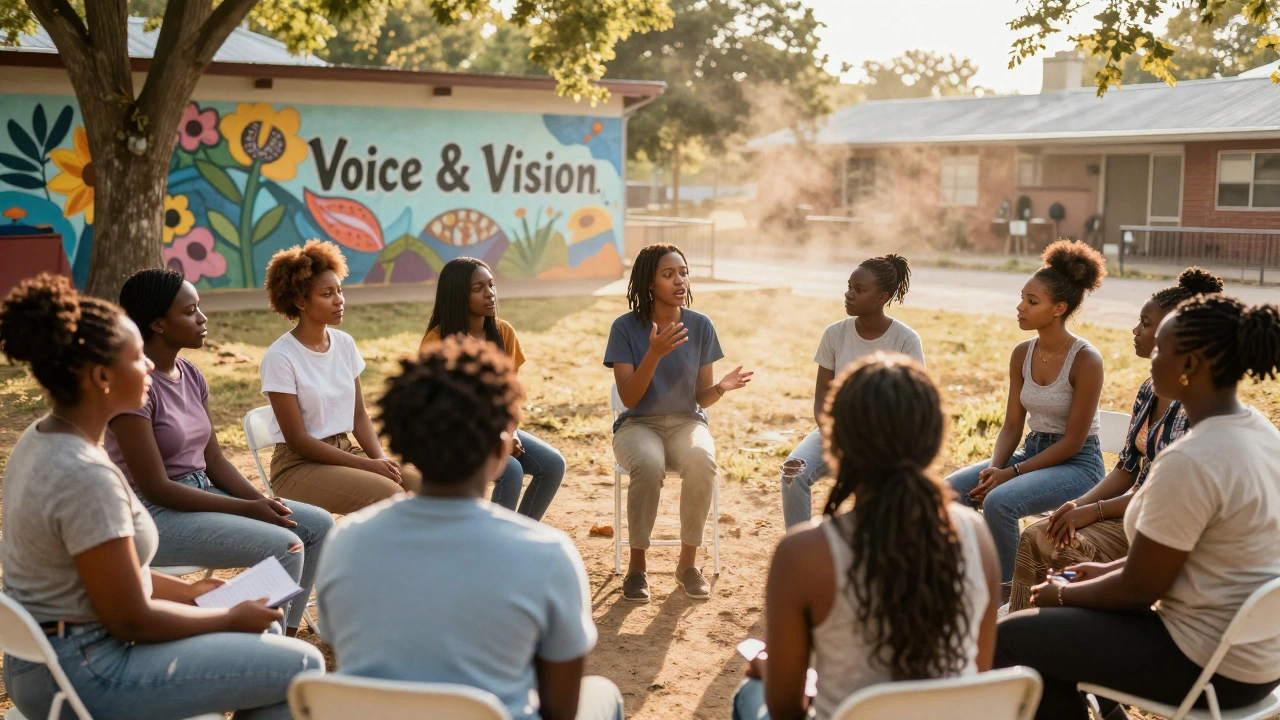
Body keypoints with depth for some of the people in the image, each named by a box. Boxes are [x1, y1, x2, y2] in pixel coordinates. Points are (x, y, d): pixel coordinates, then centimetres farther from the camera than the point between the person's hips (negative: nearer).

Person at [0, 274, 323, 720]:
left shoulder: (41, 439, 3)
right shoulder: (85, 475, -27)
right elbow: (131, 621, -21)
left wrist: (188, 591, 12)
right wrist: (231, 618, -8)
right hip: (84, 678, -10)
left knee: (262, 639, 21)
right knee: (299, 667, -10)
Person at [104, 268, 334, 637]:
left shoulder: (190, 374, 8)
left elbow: (214, 460, 10)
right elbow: (156, 488, -20)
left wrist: (261, 501, -7)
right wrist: (247, 509, -19)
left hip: (202, 492, 9)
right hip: (154, 514, -9)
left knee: (318, 524, 0)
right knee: (283, 545, -24)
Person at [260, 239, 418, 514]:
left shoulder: (345, 343, 4)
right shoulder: (280, 358, -14)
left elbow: (359, 416, 10)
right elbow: (298, 440, -15)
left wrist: (381, 458, -9)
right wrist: (366, 464, -20)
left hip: (346, 451, 6)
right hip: (299, 465, -6)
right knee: (389, 496, -27)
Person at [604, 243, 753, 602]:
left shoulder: (700, 326, -1)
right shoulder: (626, 327, -7)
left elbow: (702, 398, 2)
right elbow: (629, 399, -13)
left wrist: (720, 388, -21)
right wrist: (655, 354, -27)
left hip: (686, 422, 2)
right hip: (638, 424, -2)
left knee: (702, 461, -34)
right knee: (649, 464, -36)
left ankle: (688, 561, -13)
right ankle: (637, 565, -16)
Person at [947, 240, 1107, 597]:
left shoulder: (1085, 360, -17)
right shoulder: (1022, 354, 2)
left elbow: (1073, 440, -17)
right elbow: (1012, 425, 6)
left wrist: (1013, 473, -20)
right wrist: (995, 466, -13)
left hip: (1077, 463, -7)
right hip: (1032, 450, 7)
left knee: (999, 501, -31)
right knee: (950, 490, -14)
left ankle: (1004, 590, -10)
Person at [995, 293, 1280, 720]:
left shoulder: (1190, 461, -27)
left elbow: (1139, 589, -19)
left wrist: (1065, 595, -2)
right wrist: (1109, 570, 14)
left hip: (1212, 666, -9)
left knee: (1009, 640, -3)